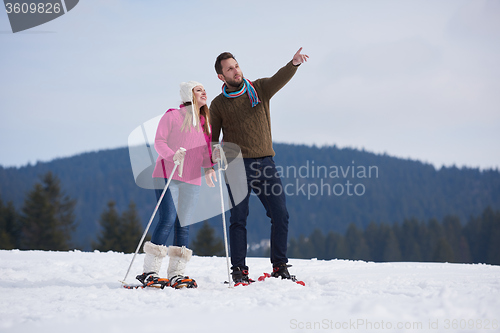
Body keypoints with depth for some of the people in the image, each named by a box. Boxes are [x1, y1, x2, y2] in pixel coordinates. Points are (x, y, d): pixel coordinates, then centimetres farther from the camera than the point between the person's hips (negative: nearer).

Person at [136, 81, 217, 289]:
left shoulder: (205, 121, 17)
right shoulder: (172, 115, 0)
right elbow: (159, 141, -5)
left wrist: (209, 168, 4)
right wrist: (173, 155, -21)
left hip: (191, 179, 6)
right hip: (167, 175, -6)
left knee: (184, 225, 1)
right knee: (168, 220, -15)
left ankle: (176, 274, 3)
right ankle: (149, 272, -11)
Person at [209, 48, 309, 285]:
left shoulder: (260, 89, 7)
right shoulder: (218, 104, 6)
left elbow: (280, 79, -13)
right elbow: (212, 140, 10)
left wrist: (294, 64, -34)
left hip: (265, 163, 2)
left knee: (280, 214, -2)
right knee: (238, 218, -2)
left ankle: (280, 266, 7)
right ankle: (239, 270, 3)